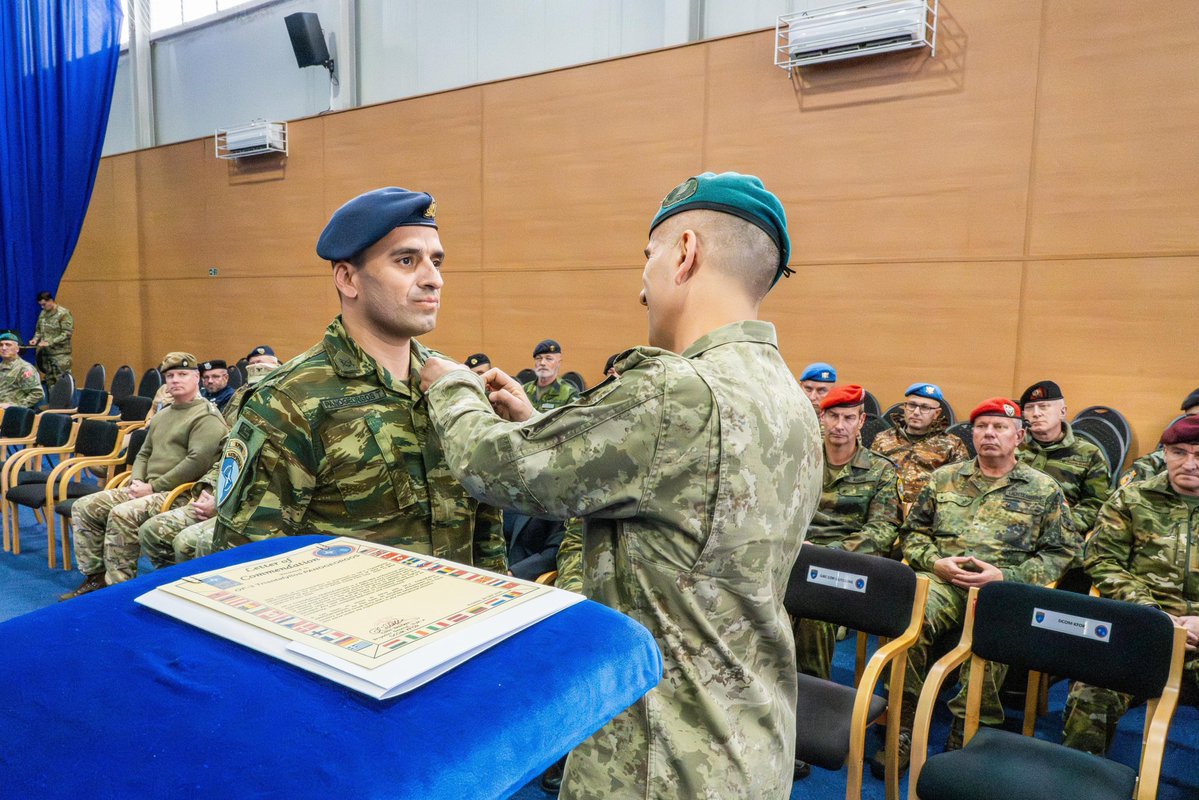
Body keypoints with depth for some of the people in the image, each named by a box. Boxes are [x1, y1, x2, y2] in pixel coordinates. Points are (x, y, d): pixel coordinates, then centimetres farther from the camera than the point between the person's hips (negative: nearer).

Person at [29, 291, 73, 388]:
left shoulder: (63, 314, -9)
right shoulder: (43, 313, 12)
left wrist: (49, 342, -19)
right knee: (49, 380, 9)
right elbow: (38, 330, 23)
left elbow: (67, 333, -15)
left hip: (60, 354, -7)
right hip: (45, 352, 7)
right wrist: (36, 338, 2)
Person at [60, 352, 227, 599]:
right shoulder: (162, 415, 20)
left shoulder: (207, 417, -10)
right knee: (84, 507, 3)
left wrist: (154, 486, -16)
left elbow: (197, 461, -21)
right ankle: (95, 576, 8)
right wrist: (137, 481, 4)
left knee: (122, 515, -29)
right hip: (148, 489, 10)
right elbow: (144, 453, 26)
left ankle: (118, 586, -18)